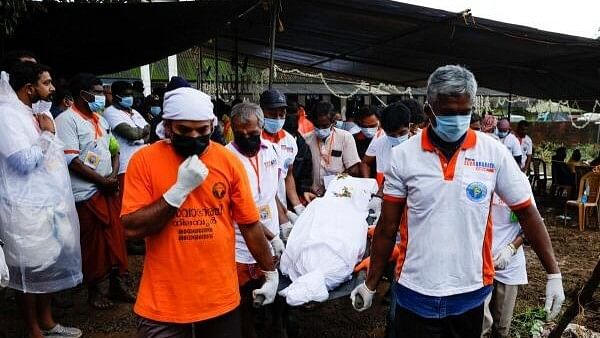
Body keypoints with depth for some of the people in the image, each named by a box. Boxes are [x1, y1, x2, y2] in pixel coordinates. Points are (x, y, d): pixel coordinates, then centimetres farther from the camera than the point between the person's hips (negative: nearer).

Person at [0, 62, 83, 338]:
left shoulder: (32, 112, 13)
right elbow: (23, 161, -22)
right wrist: (47, 134, -11)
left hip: (48, 204, 9)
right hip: (26, 209, -9)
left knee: (48, 265, 16)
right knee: (29, 271, 4)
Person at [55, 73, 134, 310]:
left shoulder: (100, 120, 14)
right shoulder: (67, 120, -11)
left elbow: (114, 150, 16)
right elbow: (71, 160, -18)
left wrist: (114, 175, -2)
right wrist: (102, 181, -14)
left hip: (110, 190, 7)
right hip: (87, 193, -7)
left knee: (115, 237, 10)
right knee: (92, 243, 3)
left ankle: (117, 283, 23)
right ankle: (93, 290, 19)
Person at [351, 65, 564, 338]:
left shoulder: (494, 153, -6)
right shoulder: (402, 156, -7)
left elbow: (527, 214, 2)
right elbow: (387, 227, 0)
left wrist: (554, 274, 1)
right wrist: (370, 284, 4)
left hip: (470, 293, 1)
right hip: (416, 294, -1)